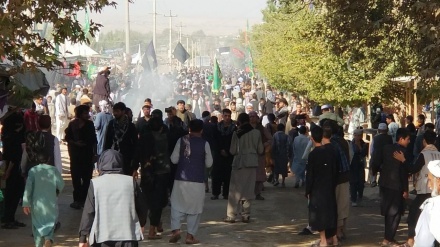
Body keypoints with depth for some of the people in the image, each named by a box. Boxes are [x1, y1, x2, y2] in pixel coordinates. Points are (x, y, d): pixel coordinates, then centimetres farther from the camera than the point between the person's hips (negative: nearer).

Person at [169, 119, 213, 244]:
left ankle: (176, 230, -3)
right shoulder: (204, 144, -4)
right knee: (194, 208, 7)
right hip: (197, 180, -1)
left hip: (181, 179, 1)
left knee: (177, 205, 12)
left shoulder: (181, 141, -2)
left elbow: (174, 159, 0)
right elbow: (209, 164, 1)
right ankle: (190, 236, 7)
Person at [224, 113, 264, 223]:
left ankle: (231, 215, 2)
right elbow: (260, 150, 3)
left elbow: (232, 151, -6)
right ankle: (246, 215, 8)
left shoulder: (237, 133, -9)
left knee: (235, 190, 3)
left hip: (239, 162, -2)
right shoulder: (256, 133, -1)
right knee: (248, 190, 9)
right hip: (252, 163, 2)